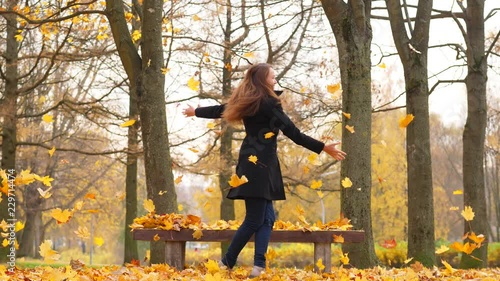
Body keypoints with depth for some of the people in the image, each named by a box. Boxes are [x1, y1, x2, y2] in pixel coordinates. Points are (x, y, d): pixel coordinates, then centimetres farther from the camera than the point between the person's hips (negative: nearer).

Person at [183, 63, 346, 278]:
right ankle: (226, 264, 1)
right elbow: (293, 134, -14)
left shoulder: (245, 101, 13)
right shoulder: (269, 103, -11)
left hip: (254, 164, 9)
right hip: (259, 165, -9)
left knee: (266, 218, 6)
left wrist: (195, 112, 49)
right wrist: (324, 148, -11)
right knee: (255, 220, -6)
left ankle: (259, 266, -6)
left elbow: (220, 110, 29)